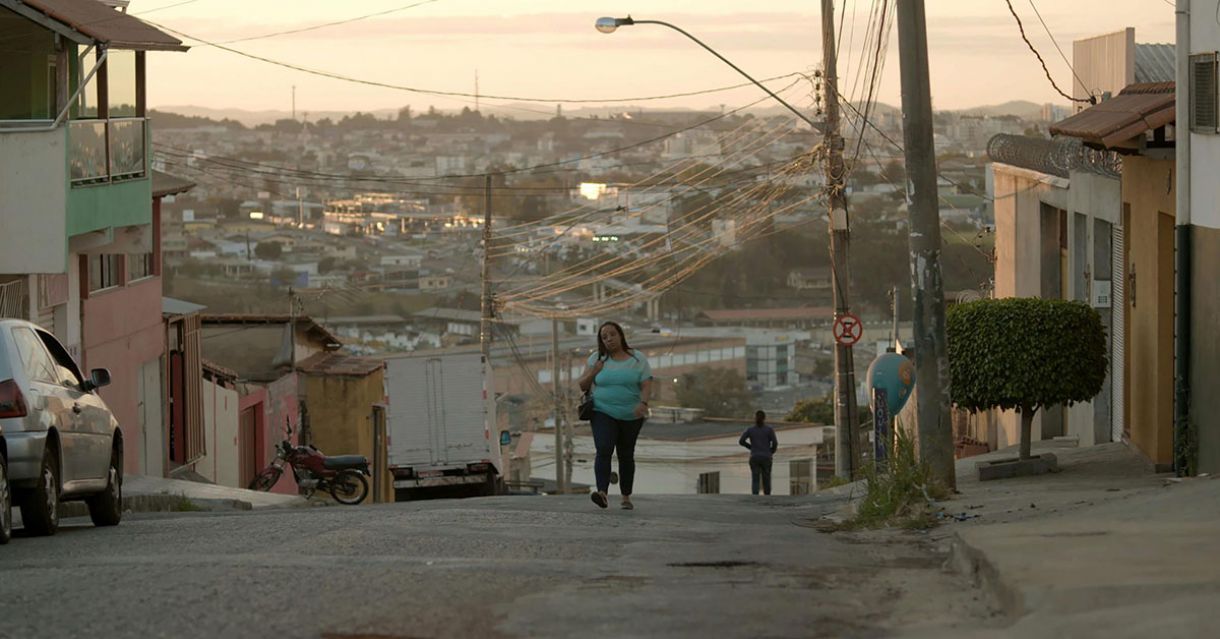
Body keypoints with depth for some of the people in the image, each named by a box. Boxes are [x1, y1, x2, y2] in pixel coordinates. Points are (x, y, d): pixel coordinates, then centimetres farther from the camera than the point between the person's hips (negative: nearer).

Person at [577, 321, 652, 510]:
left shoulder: (638, 359, 0)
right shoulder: (597, 359, 4)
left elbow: (647, 386, -7)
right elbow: (582, 386, 7)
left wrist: (643, 403, -27)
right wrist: (593, 372, -13)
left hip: (631, 416, 0)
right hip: (603, 414, 0)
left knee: (626, 455, 10)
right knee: (604, 450, -21)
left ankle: (626, 497, 23)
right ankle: (602, 493, -33)